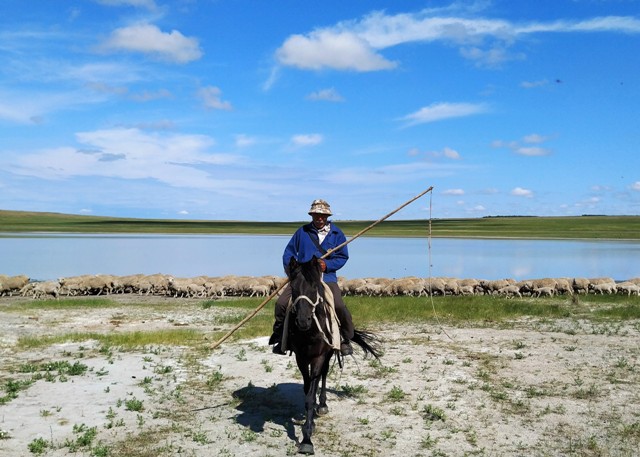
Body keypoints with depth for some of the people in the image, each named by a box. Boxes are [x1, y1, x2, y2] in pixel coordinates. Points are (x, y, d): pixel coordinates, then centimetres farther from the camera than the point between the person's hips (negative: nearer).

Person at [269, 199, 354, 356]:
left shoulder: (336, 233, 6)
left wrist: (328, 265, -12)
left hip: (327, 277, -1)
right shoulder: (302, 231, 8)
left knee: (339, 306, -24)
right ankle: (279, 339, 9)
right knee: (281, 303, -14)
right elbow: (289, 253, 12)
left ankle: (346, 340, 1)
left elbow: (343, 257, 6)